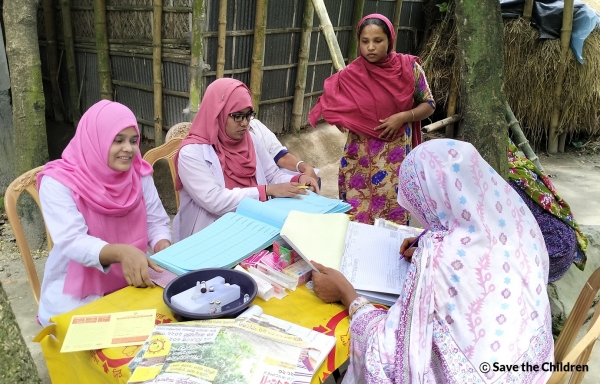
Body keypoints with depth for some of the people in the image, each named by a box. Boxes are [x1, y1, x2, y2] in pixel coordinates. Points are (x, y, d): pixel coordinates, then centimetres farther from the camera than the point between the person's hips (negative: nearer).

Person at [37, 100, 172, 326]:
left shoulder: (139, 174, -1)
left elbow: (157, 222, 2)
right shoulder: (59, 182, -15)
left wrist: (164, 248, -21)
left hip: (131, 284, 4)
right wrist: (121, 252, -45)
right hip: (76, 292, -4)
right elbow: (72, 242, -26)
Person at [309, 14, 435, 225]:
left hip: (396, 156, 0)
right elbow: (334, 109, 0)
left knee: (393, 216, 6)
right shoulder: (350, 76, -5)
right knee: (355, 216, 4)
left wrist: (403, 117, -14)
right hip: (359, 157, 0)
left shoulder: (409, 67, -4)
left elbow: (428, 104, 3)